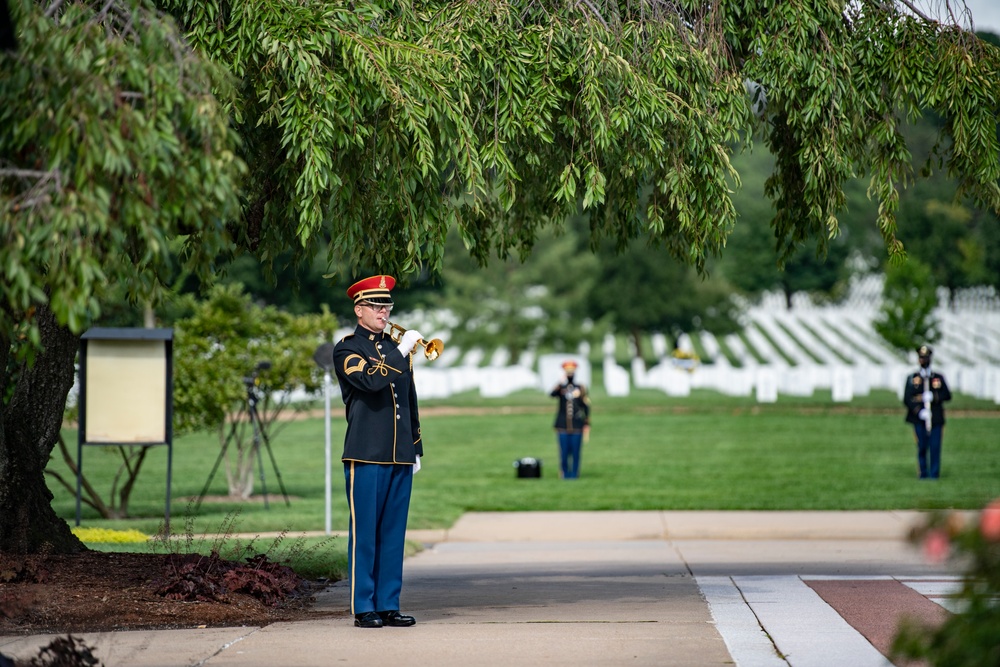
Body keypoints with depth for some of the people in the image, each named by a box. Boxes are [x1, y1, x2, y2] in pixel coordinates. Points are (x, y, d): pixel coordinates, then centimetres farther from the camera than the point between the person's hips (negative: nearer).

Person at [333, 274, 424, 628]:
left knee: (393, 533, 6)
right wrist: (402, 351, -13)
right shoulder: (347, 349, -1)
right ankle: (364, 608, -1)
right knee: (364, 533, -4)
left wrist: (416, 449, 18)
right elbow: (371, 380, -21)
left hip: (400, 456, 6)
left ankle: (389, 605, 10)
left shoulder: (396, 347, 18)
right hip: (366, 455, -6)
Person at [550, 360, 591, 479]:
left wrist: (587, 424, 3)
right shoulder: (560, 387, 6)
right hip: (562, 425, 0)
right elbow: (552, 394, -16)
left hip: (577, 425, 0)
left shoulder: (581, 388, 6)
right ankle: (564, 473, 10)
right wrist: (561, 383, -22)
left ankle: (574, 473, 7)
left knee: (576, 450, 1)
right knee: (564, 450, 1)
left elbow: (586, 407, 7)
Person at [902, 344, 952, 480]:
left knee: (935, 447, -5)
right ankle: (923, 473, 9)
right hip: (919, 419, 0)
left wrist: (932, 396, -11)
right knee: (922, 447, 0)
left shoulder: (939, 378, 13)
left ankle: (934, 473, 0)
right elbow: (907, 399, 1)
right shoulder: (912, 378, 10)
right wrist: (918, 411, -12)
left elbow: (947, 395, 6)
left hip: (936, 419, 0)